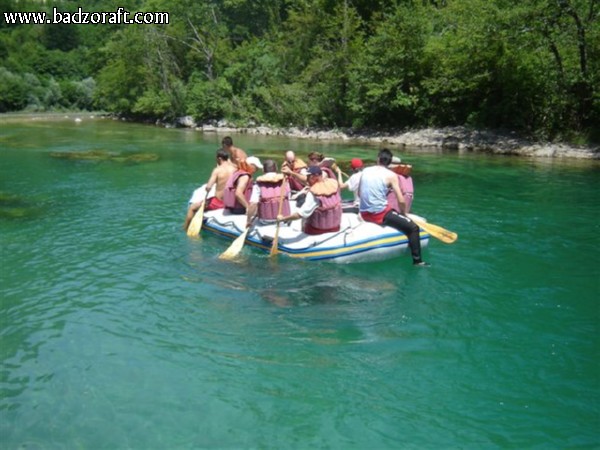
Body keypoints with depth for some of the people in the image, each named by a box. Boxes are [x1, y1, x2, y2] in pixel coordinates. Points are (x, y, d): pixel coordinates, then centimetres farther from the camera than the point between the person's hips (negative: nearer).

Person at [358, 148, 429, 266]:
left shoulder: (365, 171, 7)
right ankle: (417, 260, 0)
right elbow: (401, 201, -10)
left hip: (364, 214, 7)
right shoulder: (391, 175, -6)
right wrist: (403, 214, 8)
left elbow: (360, 194, 16)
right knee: (413, 227, 1)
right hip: (380, 214, -7)